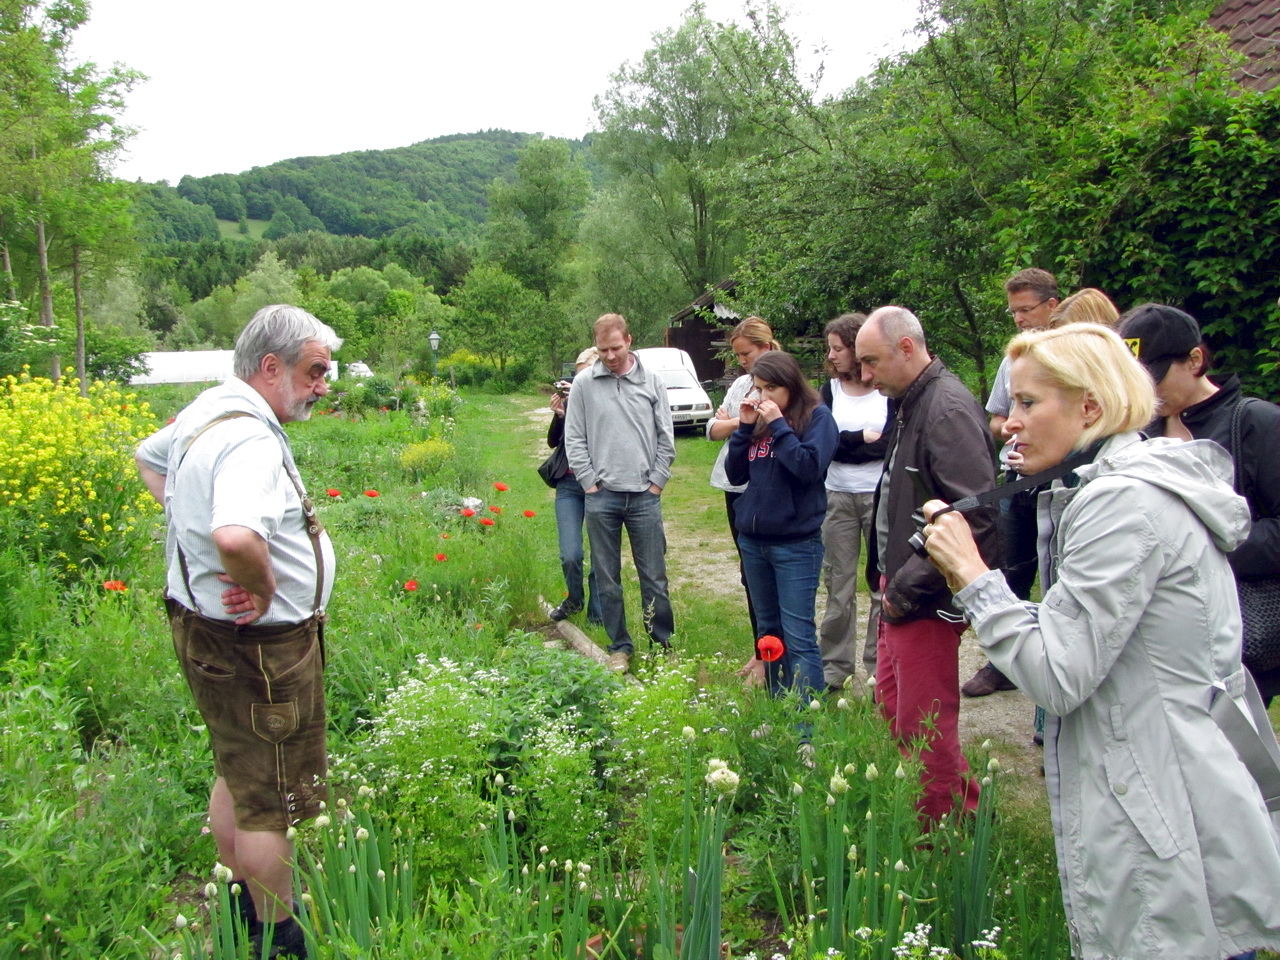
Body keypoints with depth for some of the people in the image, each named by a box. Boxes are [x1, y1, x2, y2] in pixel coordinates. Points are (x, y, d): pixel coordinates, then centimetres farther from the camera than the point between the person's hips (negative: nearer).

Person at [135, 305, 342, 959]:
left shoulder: (206, 410, 6)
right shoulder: (250, 438, -27)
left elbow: (148, 457, 28)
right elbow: (236, 537, -46)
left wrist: (187, 513, 15)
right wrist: (264, 589, -26)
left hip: (206, 627, 11)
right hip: (259, 644, -11)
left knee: (238, 774, 25)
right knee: (271, 801, 5)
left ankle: (242, 906, 43)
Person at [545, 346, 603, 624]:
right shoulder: (571, 397, 5)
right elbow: (553, 442, 4)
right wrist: (558, 414, -13)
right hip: (569, 484, 2)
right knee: (570, 556, -6)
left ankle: (596, 613, 21)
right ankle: (573, 600, 23)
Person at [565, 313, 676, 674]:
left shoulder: (652, 381, 4)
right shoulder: (584, 383, 2)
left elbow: (666, 439, 6)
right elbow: (574, 439, 4)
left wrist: (656, 482, 0)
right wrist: (589, 482, -3)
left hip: (645, 496, 0)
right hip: (601, 496, 0)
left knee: (654, 577, 5)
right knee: (607, 579, 7)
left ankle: (663, 643, 20)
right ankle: (619, 647, 20)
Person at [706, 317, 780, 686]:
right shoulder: (740, 384, 13)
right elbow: (712, 429, 6)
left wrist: (731, 423, -9)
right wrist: (742, 422, -11)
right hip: (737, 487, 8)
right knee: (750, 575, 14)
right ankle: (760, 651, 25)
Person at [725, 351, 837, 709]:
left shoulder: (816, 417, -7)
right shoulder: (759, 419, 10)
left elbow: (809, 467, -21)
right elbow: (736, 474, 7)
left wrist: (778, 425, -18)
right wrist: (745, 427, -3)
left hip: (796, 543, -7)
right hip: (753, 540, 7)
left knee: (798, 637, -6)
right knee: (768, 631, 16)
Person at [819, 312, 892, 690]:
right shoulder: (830, 390, 8)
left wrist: (847, 443, -13)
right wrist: (867, 439, -9)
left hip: (881, 497, -3)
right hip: (838, 498, 4)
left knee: (883, 584, 0)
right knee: (838, 585, 8)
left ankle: (879, 667, 10)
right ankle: (835, 666, 17)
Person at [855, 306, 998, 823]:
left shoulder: (948, 411, -21)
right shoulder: (912, 404, 13)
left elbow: (975, 519, -29)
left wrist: (907, 588, -22)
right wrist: (890, 581, 13)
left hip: (928, 604, -11)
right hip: (900, 592, 11)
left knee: (924, 728, 0)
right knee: (891, 709, 20)